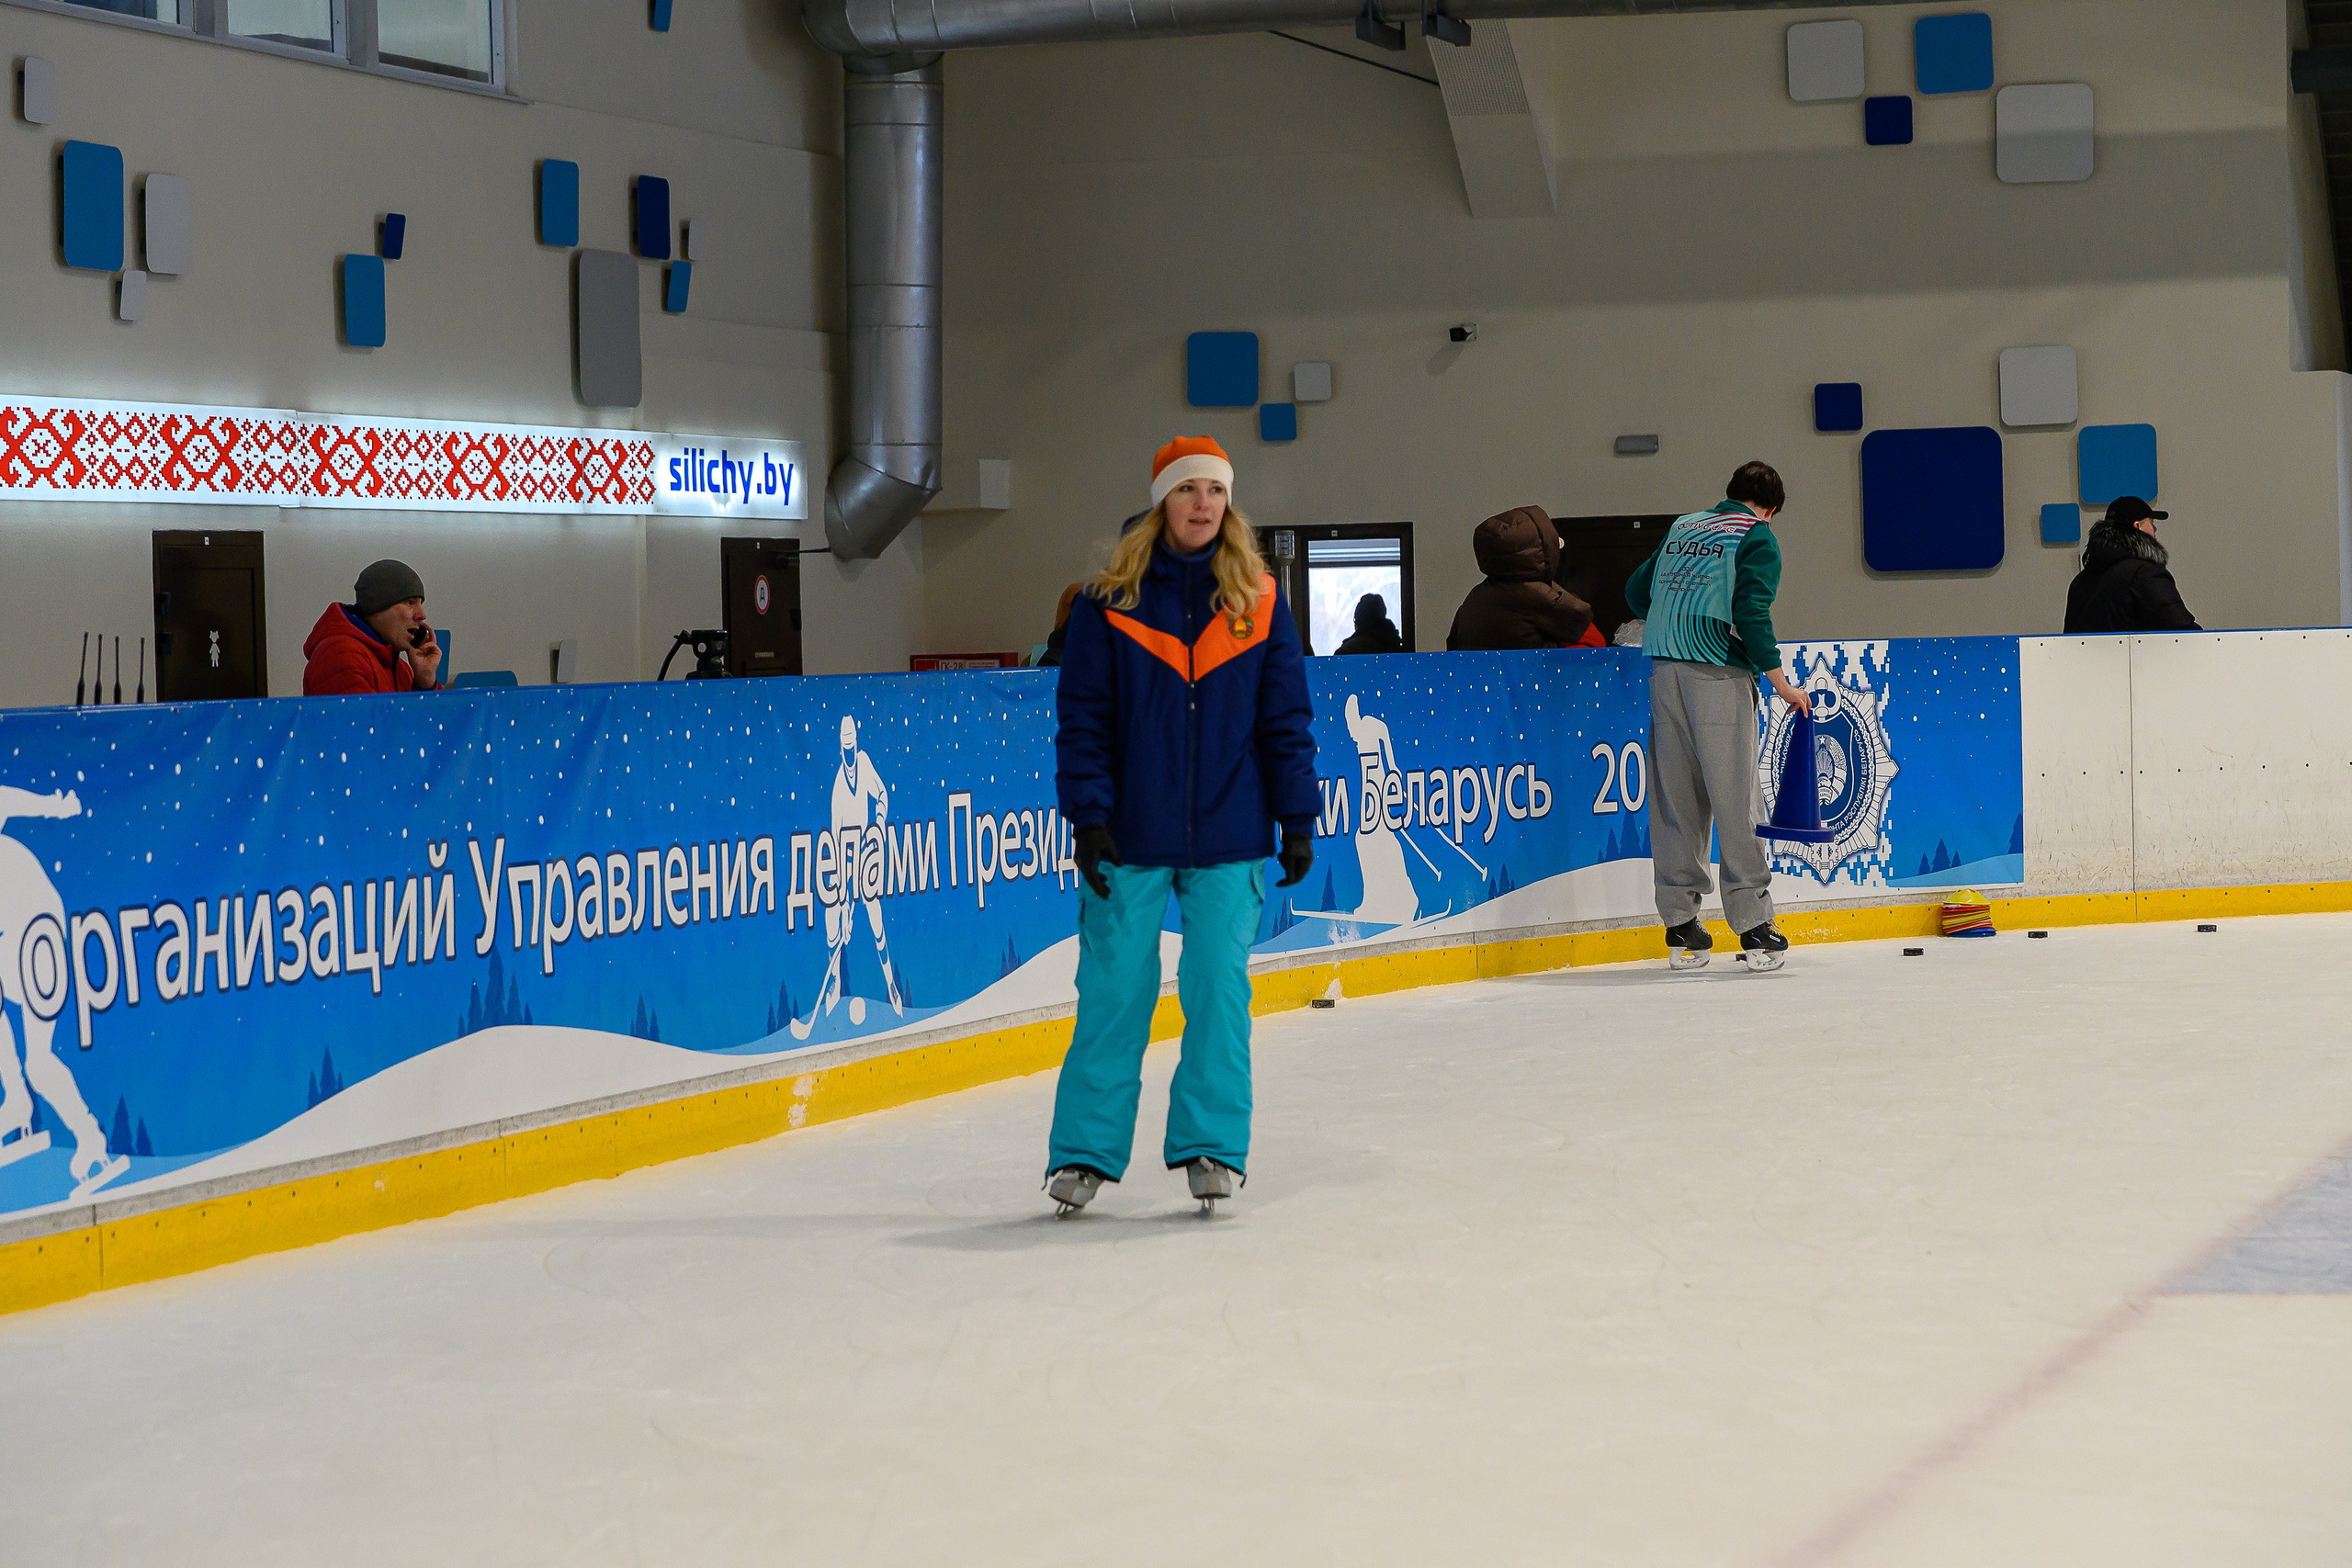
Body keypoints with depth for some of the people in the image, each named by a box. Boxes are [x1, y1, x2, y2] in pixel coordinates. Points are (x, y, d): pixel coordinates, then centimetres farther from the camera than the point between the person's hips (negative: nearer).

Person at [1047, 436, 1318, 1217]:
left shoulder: (1259, 601, 4)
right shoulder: (1111, 600, -1)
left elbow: (1286, 718, 6)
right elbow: (1082, 718, -1)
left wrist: (1297, 818, 2)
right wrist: (1089, 813, -8)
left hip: (1230, 840, 1)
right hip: (1131, 838, -1)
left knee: (1219, 991, 0)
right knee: (1113, 993, 1)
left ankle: (1211, 1148, 11)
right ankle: (1084, 1153, 10)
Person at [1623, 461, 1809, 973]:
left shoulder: (1682, 527, 19)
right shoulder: (1756, 536, 1)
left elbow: (1637, 592, 23)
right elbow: (1751, 613, -11)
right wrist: (1781, 682, -7)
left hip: (1663, 669, 6)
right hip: (1719, 673, -6)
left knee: (1675, 796, 8)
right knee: (1736, 797, -4)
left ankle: (1680, 927, 10)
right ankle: (1753, 926, -4)